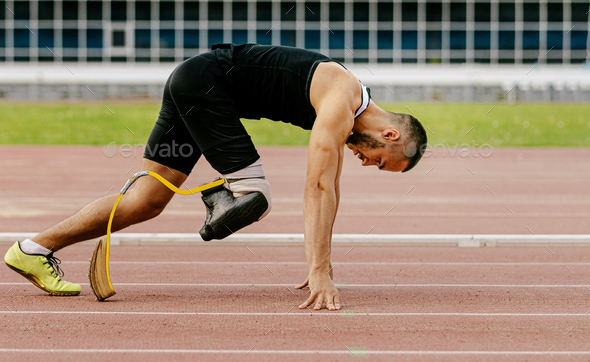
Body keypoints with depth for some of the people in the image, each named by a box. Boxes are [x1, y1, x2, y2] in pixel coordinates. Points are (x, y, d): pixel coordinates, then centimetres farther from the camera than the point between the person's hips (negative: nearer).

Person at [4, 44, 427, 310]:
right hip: (204, 80, -9)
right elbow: (318, 187, -24)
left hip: (193, 84, 9)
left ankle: (36, 249, 7)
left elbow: (330, 188, 16)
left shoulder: (344, 100, 10)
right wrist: (320, 271, -26)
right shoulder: (340, 105, -17)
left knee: (148, 203, 6)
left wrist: (321, 261, 18)